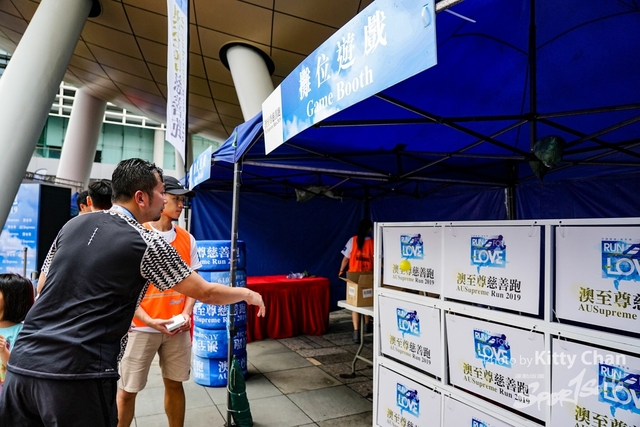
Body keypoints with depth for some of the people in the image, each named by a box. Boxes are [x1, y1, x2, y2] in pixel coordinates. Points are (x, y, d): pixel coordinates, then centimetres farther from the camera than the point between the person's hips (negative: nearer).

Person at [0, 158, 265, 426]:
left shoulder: (73, 225, 9)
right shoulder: (147, 243, -9)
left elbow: (42, 287, 19)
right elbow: (206, 293, -3)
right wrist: (248, 294, 14)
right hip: (77, 374, -5)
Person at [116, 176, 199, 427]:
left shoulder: (187, 239, 5)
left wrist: (187, 312, -6)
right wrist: (149, 320, -16)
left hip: (177, 327, 4)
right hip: (141, 326, -3)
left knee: (175, 384, 14)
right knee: (127, 390, 6)